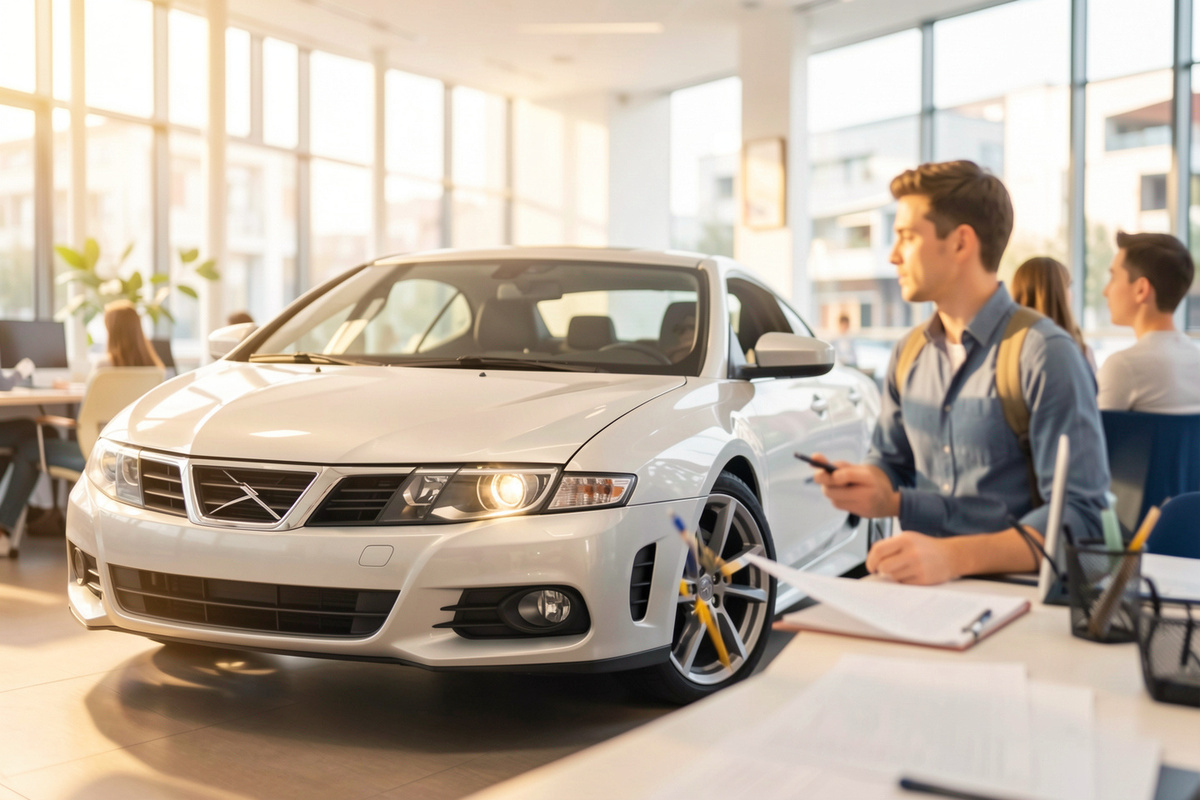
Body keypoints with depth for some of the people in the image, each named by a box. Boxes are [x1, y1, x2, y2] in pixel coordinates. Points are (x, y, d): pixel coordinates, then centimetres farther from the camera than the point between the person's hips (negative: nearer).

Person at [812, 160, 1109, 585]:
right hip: (922, 584, 6)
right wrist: (879, 493, -5)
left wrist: (955, 556, -32)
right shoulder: (908, 354, 11)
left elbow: (1080, 517, -18)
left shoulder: (1045, 356, -11)